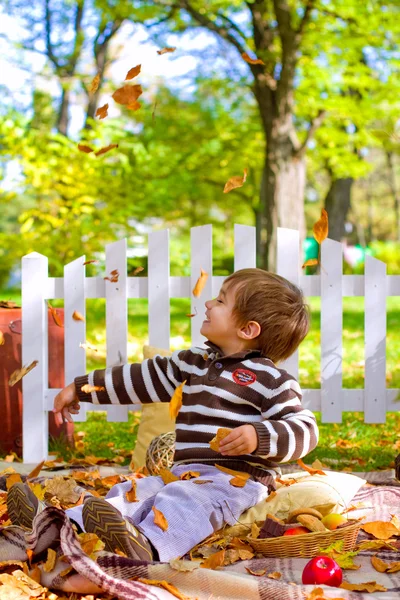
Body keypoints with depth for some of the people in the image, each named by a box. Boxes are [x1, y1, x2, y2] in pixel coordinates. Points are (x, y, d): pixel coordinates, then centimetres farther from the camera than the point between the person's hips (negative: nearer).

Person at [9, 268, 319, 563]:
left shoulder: (269, 378, -4)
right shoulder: (194, 362, 20)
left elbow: (305, 428, -10)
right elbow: (144, 377, 27)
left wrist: (258, 437, -29)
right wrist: (81, 388, 29)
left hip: (237, 477, -8)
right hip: (186, 471, 8)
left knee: (185, 499, -35)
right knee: (131, 492, -13)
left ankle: (149, 545, -62)